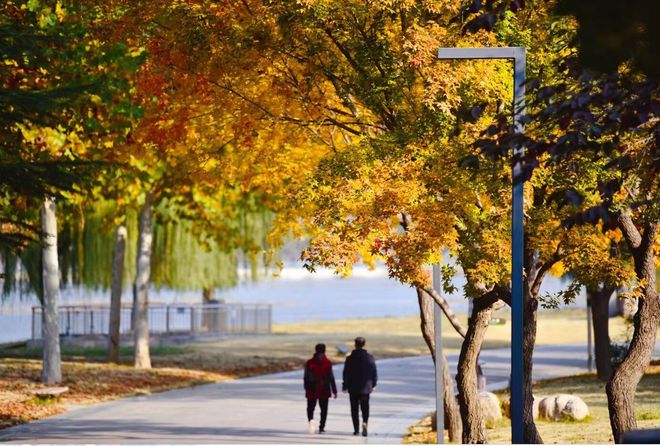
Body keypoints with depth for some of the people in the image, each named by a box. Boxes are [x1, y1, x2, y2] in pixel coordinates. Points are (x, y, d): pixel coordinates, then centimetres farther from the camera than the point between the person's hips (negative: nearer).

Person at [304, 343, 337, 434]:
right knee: (324, 409, 11)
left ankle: (311, 420, -21)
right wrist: (334, 391, 1)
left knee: (310, 407, 8)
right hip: (324, 390, 0)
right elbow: (331, 378, -4)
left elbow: (306, 377, 2)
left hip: (312, 390, 0)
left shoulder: (310, 363, -2)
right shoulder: (328, 363, -5)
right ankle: (321, 427, 10)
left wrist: (306, 389, 14)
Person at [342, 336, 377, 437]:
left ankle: (356, 429, 9)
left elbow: (346, 374, -6)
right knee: (365, 408, 6)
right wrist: (373, 384, 17)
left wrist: (345, 386, 5)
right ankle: (365, 422, -21)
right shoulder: (370, 358, -3)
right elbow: (374, 373, 3)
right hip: (365, 387, 1)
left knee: (354, 409, 9)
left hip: (353, 388, -1)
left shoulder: (350, 359, -8)